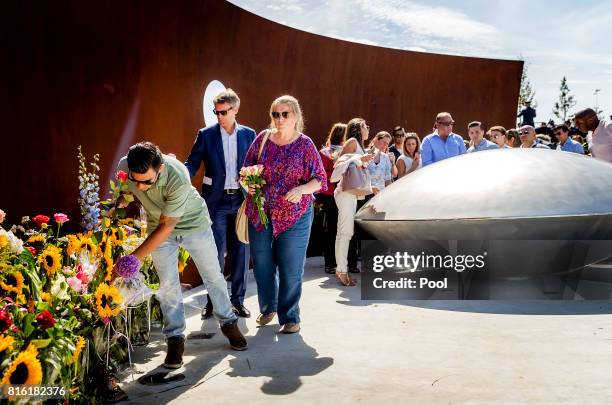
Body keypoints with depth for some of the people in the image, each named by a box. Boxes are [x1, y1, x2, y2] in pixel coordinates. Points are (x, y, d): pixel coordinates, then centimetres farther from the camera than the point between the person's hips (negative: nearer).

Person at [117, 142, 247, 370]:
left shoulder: (178, 178, -39)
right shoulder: (124, 167, -25)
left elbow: (167, 226, -34)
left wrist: (135, 258, -34)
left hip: (192, 222, -3)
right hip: (159, 226, 3)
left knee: (213, 275, 9)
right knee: (167, 284, -2)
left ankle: (228, 323, 29)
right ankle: (175, 338, 12)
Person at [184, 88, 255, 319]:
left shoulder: (249, 134, 7)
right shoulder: (206, 135, 2)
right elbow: (192, 163, -1)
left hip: (241, 199, 2)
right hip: (216, 201, -2)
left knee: (240, 251, 7)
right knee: (216, 252, 1)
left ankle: (237, 300, 19)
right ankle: (212, 301, 14)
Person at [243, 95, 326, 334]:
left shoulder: (305, 145, -5)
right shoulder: (262, 139, 3)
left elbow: (320, 179, -4)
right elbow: (247, 168, 11)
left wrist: (301, 189, -22)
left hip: (294, 215, -3)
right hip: (260, 213, 3)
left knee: (291, 269, 2)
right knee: (262, 265, 13)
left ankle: (290, 317, 17)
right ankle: (267, 308, 34)